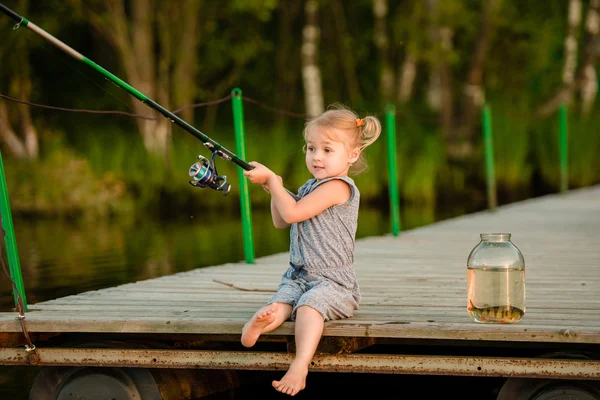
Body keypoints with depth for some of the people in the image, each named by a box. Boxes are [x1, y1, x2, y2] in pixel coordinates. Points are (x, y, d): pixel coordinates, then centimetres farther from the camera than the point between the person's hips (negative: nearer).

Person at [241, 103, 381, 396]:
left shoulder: (338, 186, -11)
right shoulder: (311, 186, 20)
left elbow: (293, 213, -18)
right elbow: (280, 221, 28)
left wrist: (272, 179, -6)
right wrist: (275, 189, 12)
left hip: (332, 280, -8)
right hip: (299, 276, 8)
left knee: (309, 305, -36)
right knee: (282, 302, -24)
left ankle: (299, 369, -50)